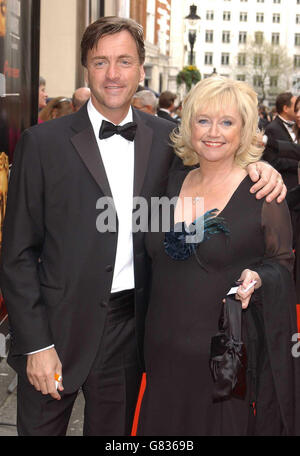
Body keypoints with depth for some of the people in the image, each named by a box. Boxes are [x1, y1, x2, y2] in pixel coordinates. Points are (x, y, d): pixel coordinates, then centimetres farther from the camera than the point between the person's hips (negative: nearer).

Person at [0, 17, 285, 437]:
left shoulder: (164, 138, 3)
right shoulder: (43, 143, -7)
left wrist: (257, 167, -7)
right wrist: (36, 344, -10)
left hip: (129, 332, 3)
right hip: (58, 329, -3)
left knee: (114, 430, 18)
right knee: (41, 428, 11)